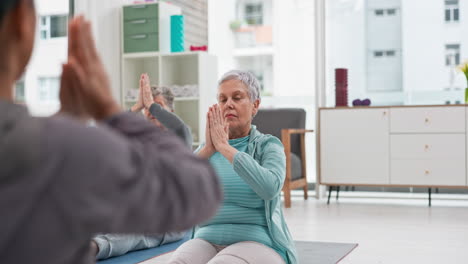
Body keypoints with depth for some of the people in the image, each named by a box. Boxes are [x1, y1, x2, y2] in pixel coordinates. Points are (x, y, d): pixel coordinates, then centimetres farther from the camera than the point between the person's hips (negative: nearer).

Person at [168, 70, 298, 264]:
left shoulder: (268, 145, 2)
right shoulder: (205, 148, 14)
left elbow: (270, 188, -20)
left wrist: (224, 146, -17)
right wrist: (208, 149, -15)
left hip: (257, 242, -3)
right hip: (207, 241, 3)